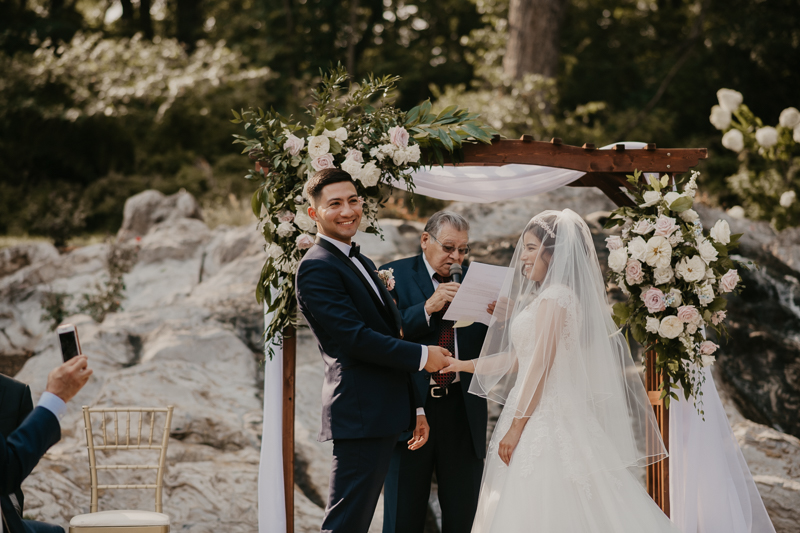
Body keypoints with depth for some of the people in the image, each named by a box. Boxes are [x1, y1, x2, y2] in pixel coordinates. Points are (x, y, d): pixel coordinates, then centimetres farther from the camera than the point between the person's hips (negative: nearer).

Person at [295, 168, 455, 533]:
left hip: (383, 415, 10)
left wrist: (416, 408, 21)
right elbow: (355, 338, -19)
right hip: (360, 416, -9)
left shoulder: (362, 264, 21)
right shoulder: (317, 267, -11)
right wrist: (423, 356, -10)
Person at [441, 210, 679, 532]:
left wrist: (516, 426, -17)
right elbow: (520, 358, 21)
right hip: (547, 417, 10)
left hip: (546, 419, -10)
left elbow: (541, 366, -17)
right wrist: (467, 365, 23)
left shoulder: (554, 298, -13)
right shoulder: (544, 298, 17)